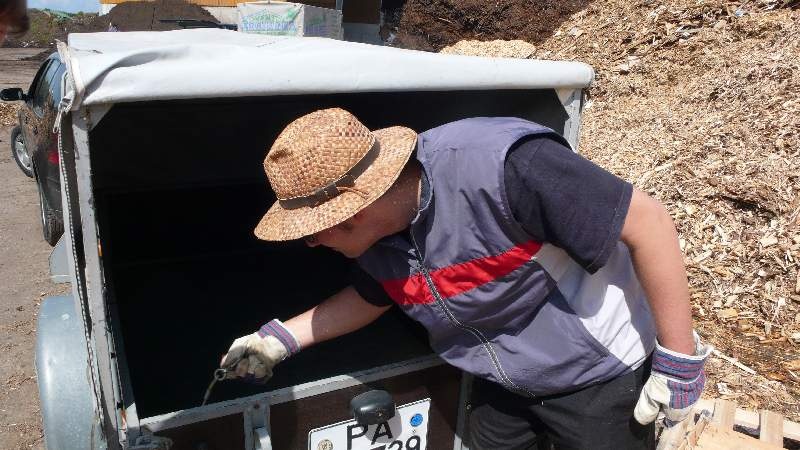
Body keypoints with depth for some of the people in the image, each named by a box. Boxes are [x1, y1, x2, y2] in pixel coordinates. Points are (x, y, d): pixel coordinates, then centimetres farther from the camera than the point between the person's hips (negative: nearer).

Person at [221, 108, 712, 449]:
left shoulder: (498, 166, -36)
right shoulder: (378, 235, -11)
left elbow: (649, 222, -29)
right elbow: (369, 298, 11)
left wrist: (680, 362, -22)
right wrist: (281, 337, 4)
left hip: (598, 373, -6)